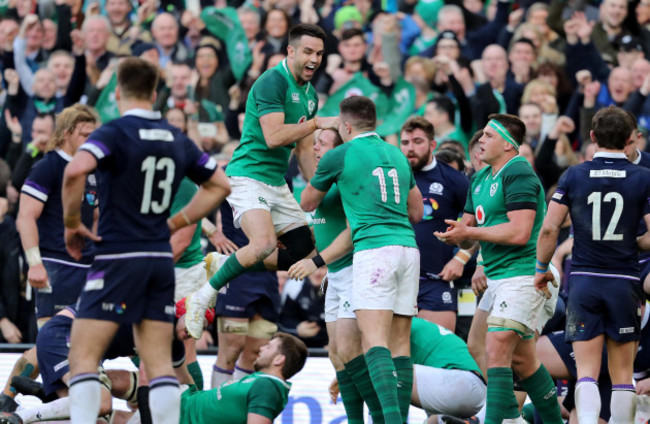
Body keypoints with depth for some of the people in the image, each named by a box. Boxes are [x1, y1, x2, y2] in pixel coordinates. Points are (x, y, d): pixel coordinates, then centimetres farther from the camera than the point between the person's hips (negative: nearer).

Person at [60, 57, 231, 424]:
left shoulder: (114, 133, -8)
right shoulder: (177, 139, 11)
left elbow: (76, 171, -26)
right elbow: (220, 185, 21)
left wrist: (72, 223, -12)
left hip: (118, 258, -6)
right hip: (161, 259, 6)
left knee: (84, 356, -4)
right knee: (160, 364, 5)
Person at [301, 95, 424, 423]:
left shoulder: (340, 156, 3)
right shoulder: (397, 156, 20)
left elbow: (306, 204, 17)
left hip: (373, 250, -6)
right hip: (408, 247, 7)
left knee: (374, 342, -15)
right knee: (400, 343, 7)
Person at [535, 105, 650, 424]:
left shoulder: (573, 176, 1)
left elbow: (549, 228, -2)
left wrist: (541, 268, 12)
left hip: (583, 279, 0)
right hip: (624, 281, 0)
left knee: (586, 371, -2)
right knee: (622, 374, 8)